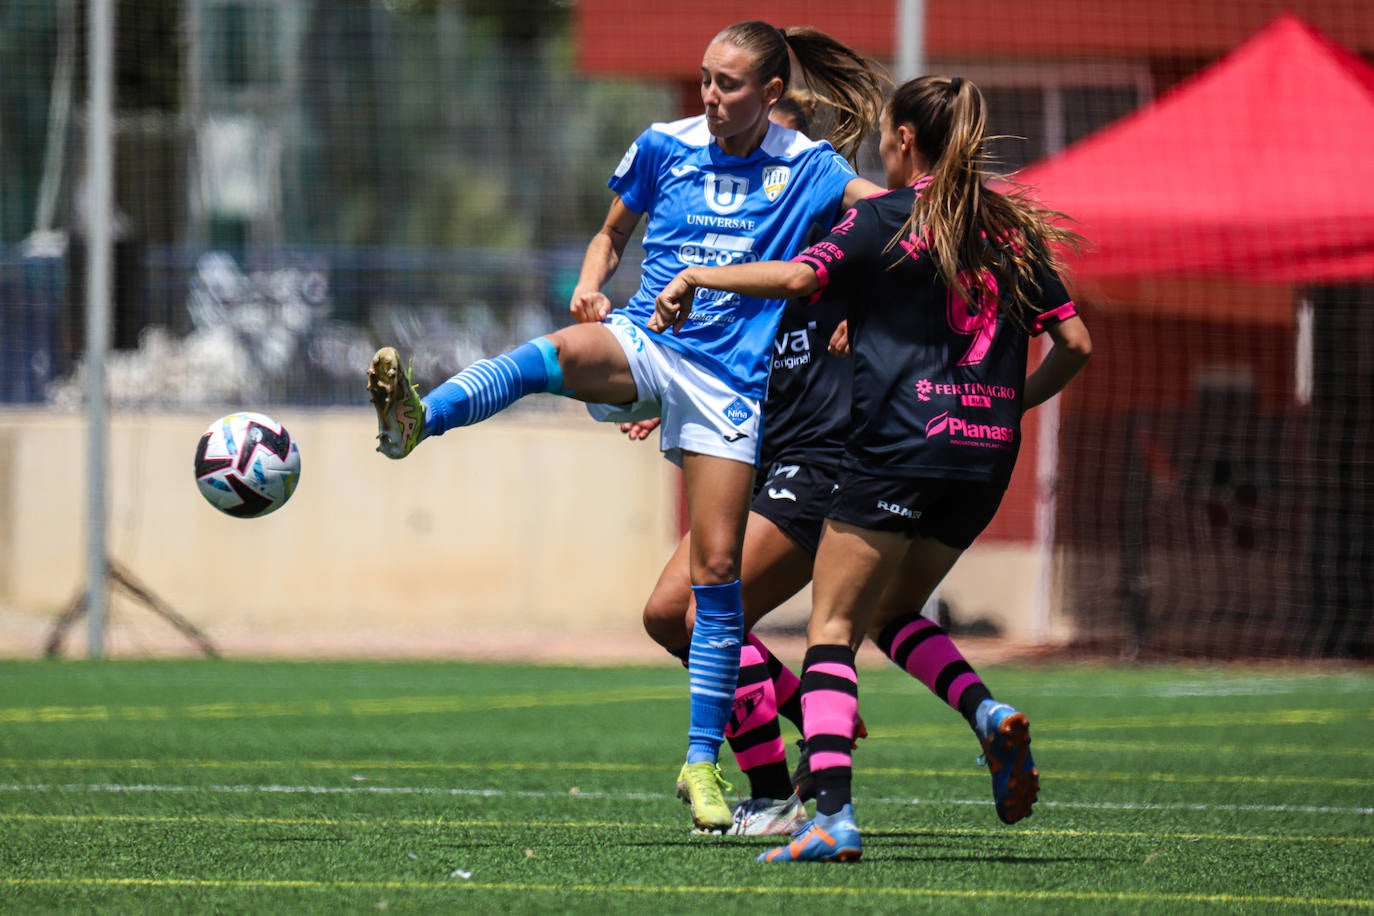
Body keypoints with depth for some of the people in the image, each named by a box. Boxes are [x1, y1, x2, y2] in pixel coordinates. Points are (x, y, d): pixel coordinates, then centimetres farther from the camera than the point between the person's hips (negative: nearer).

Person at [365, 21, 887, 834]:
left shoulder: (806, 168, 3)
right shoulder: (665, 148, 9)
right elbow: (613, 234, 20)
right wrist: (592, 285, 0)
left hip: (732, 378, 0)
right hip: (646, 346, 1)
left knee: (718, 570, -3)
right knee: (555, 354, -35)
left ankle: (703, 762, 7)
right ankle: (415, 418, -60)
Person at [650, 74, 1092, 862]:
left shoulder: (890, 216, -2)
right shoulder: (1012, 228, 13)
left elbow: (801, 275, -18)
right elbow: (1076, 344, 12)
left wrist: (696, 276, -6)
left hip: (898, 448, -6)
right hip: (986, 457, 6)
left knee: (833, 630, -3)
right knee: (895, 612, 23)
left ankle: (834, 817, -18)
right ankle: (990, 717, -4)